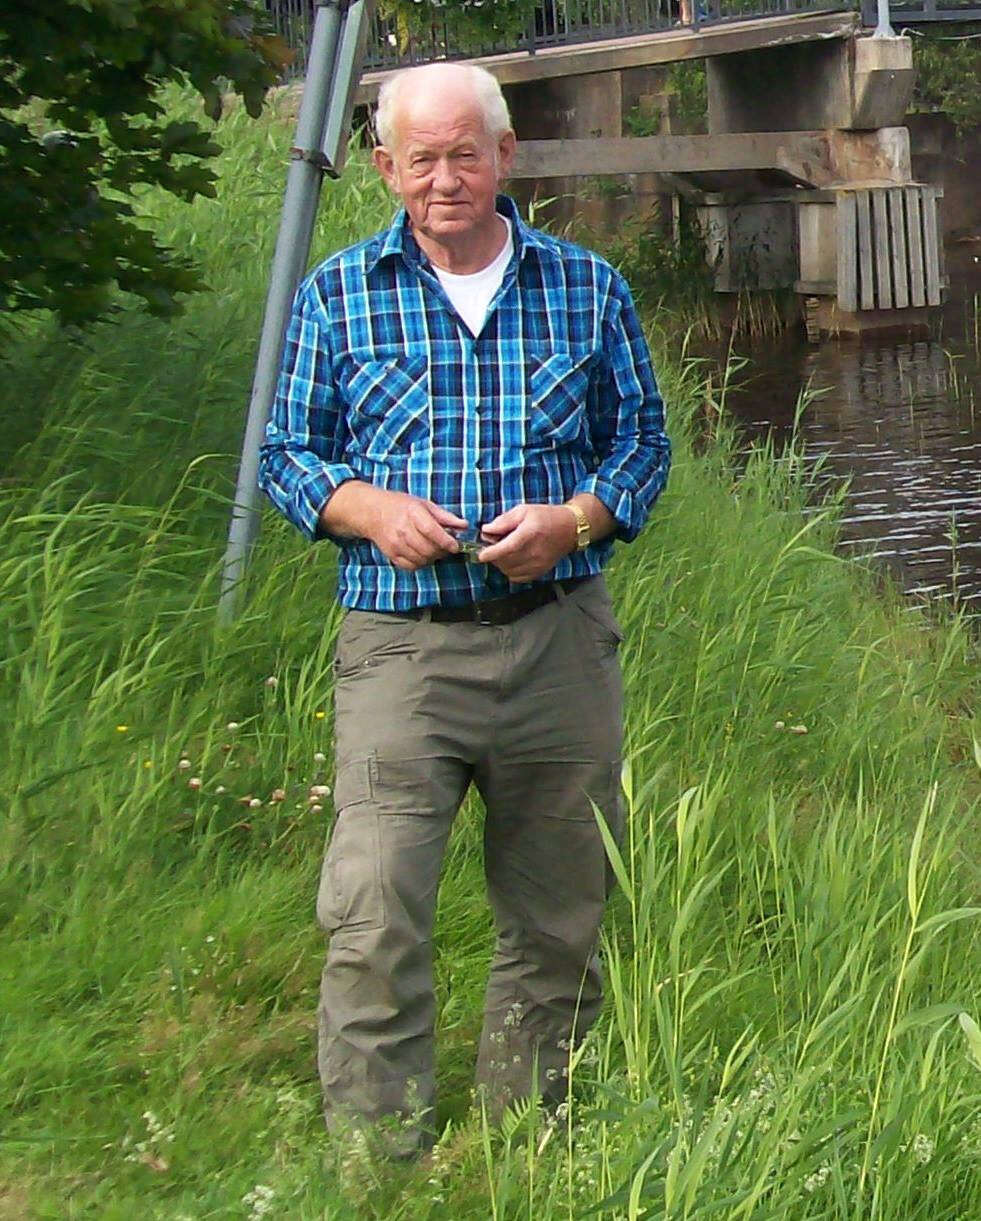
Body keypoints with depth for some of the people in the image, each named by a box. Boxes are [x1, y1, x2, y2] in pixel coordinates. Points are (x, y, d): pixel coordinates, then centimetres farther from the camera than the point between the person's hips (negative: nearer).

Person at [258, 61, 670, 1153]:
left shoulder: (587, 289, 8)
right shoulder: (338, 295, 6)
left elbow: (643, 440, 12)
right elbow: (287, 454, 10)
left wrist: (572, 521, -8)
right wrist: (370, 509, -11)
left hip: (558, 642, 2)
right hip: (400, 649, -2)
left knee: (560, 922, 10)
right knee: (372, 923, -13)